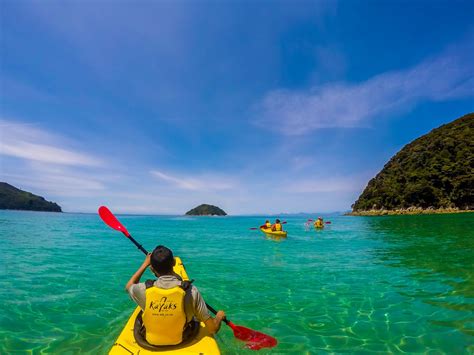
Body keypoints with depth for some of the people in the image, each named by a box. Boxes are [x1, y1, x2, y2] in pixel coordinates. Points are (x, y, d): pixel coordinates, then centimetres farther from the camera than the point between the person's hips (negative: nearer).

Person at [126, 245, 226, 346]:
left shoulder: (144, 290, -27)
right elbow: (213, 329, -23)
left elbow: (129, 285, 1)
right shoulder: (190, 291, -31)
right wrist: (219, 316, -1)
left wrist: (145, 263, 9)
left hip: (150, 341, 2)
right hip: (181, 341, -1)